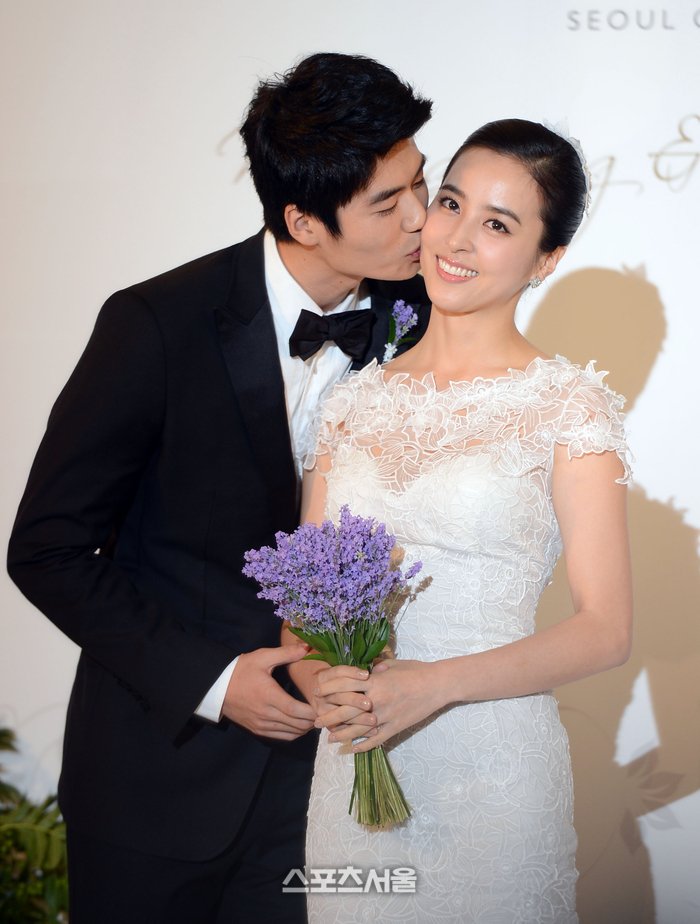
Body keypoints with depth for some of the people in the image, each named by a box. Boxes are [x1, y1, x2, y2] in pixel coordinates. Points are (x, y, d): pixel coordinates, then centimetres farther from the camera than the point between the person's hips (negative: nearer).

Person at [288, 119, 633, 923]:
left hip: (491, 769, -3)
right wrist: (316, 676, -11)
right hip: (351, 763, 4)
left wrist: (435, 684, -21)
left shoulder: (569, 405, -6)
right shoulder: (354, 398, 6)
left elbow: (605, 629, -9)